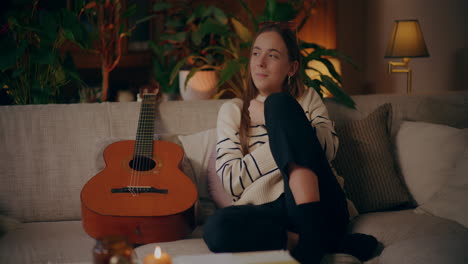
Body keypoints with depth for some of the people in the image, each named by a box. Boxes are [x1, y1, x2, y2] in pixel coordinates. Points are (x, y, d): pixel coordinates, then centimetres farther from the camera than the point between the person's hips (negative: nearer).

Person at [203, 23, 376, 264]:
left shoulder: (308, 98, 22)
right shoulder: (232, 110, 19)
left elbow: (329, 148, 0)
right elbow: (230, 180, 3)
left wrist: (273, 119, -3)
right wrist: (282, 136, -3)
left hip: (318, 206, 1)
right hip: (265, 212, 0)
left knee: (279, 103, -18)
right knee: (217, 228, -36)